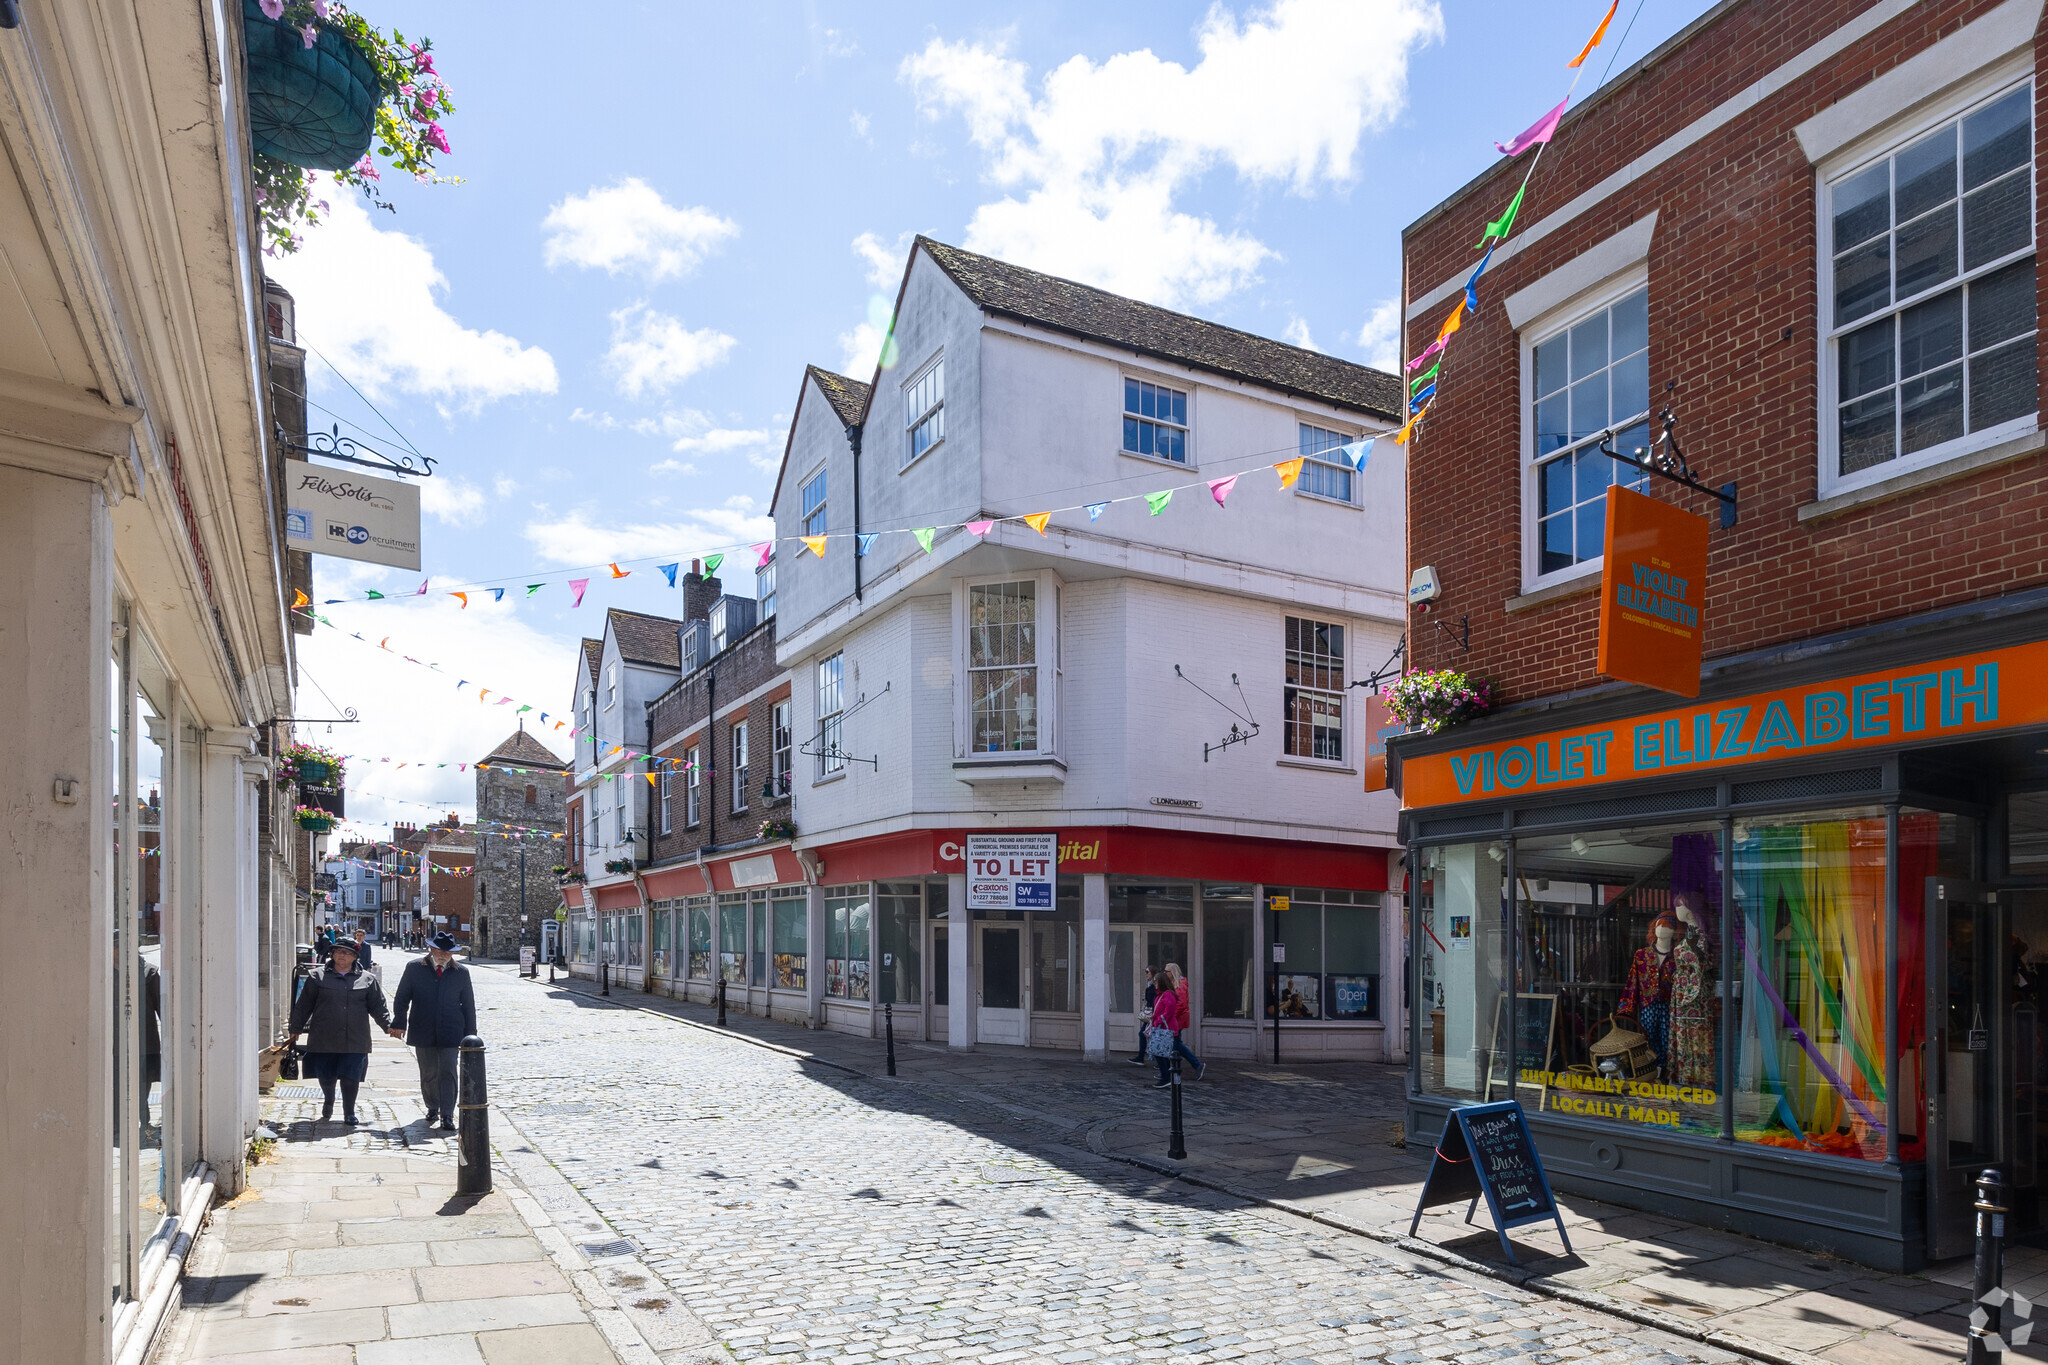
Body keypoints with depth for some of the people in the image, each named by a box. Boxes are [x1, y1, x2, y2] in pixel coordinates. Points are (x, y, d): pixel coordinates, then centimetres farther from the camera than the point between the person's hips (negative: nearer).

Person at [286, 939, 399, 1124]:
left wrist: (387, 1025, -3)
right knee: (325, 1077, 9)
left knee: (350, 1078, -3)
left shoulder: (367, 979, 7)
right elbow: (304, 1004, 10)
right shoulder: (318, 976, 6)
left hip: (354, 1040, 0)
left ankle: (349, 1112, 12)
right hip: (324, 1038, 0)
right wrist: (296, 1028, 11)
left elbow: (377, 1006, 8)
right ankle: (328, 1102, 39)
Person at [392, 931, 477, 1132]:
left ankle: (447, 1115, -6)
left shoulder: (461, 972, 4)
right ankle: (432, 1108, 30)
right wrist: (401, 1023, -3)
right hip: (423, 1032, 1)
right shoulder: (414, 968, 3)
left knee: (447, 1072, -8)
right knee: (428, 1073, 9)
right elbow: (402, 999, 8)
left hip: (450, 1033, -1)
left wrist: (469, 1036, 7)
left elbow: (468, 1006, 9)